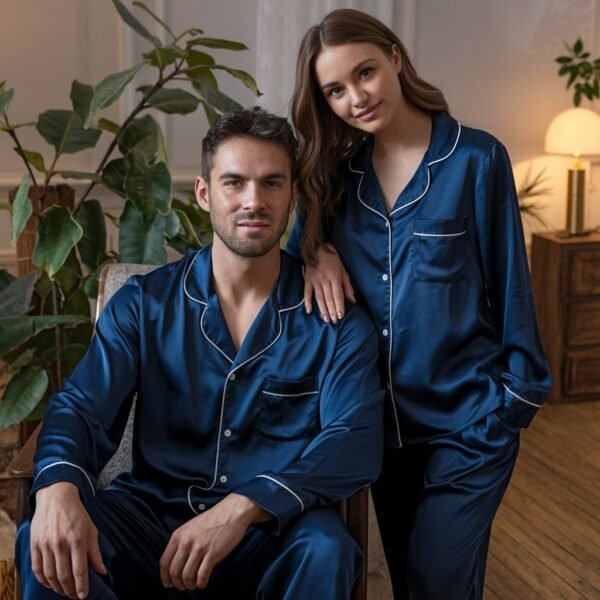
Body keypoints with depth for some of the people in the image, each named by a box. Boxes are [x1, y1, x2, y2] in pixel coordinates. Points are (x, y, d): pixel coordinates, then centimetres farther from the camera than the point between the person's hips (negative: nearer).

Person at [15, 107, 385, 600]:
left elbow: (357, 441, -14)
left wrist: (243, 507, -30)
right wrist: (58, 487, -30)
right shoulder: (142, 304, 3)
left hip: (276, 532, -1)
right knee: (50, 544, -27)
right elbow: (80, 408, -5)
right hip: (153, 516, 1)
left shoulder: (336, 317, -2)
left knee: (325, 549, -34)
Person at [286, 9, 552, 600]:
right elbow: (300, 240, 11)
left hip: (468, 419, -4)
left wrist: (521, 389, -5)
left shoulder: (476, 158, -10)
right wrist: (314, 253, -11)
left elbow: (507, 278, -6)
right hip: (382, 418, 5)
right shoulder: (335, 172, 3)